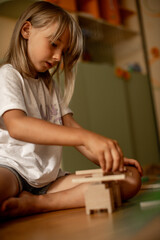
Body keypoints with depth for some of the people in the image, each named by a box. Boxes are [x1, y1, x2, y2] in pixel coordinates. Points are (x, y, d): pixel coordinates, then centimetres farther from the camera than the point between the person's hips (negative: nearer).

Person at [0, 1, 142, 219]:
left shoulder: (53, 86, 24)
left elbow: (70, 127, 16)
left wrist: (108, 158, -1)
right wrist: (88, 138, -31)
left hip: (49, 179, 9)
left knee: (131, 178, -14)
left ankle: (35, 204, -20)